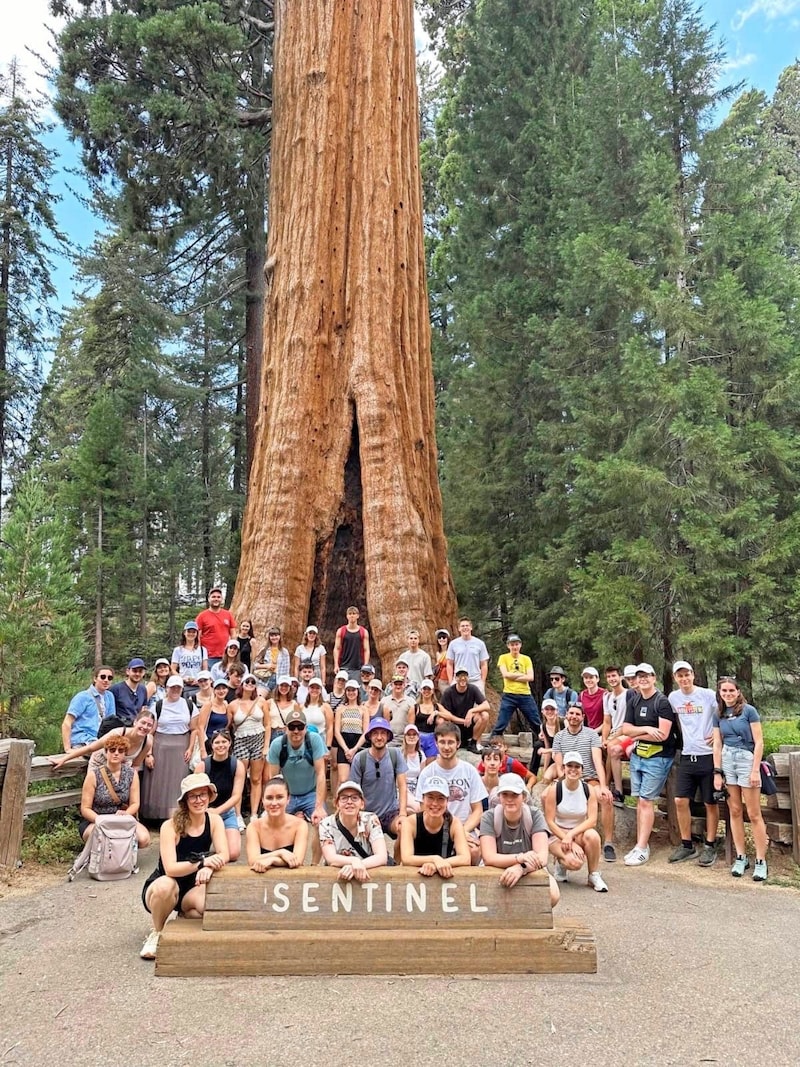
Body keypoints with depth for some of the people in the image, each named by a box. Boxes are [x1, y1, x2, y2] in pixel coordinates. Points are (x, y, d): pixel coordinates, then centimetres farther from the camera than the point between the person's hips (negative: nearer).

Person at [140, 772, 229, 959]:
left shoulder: (214, 821, -8)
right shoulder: (171, 826, -21)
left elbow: (223, 855, -19)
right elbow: (170, 868, -30)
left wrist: (209, 867, -41)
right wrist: (202, 862, -46)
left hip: (192, 889, 3)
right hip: (160, 888, -3)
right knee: (166, 885, -38)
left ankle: (185, 916, 6)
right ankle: (156, 934, -9)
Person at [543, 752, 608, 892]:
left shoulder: (589, 790, -7)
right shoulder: (554, 789, -14)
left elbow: (592, 820, -13)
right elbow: (550, 821, -13)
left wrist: (571, 835, -25)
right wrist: (570, 843, -21)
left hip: (580, 833, 3)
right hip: (557, 834, -2)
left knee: (592, 835, -33)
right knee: (575, 862, -31)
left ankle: (594, 876, -10)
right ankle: (561, 862, 7)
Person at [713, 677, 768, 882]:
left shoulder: (749, 711, -5)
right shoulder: (718, 715, 8)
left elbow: (759, 742, -7)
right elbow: (717, 745, 9)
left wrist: (755, 770, -11)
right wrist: (717, 772, 4)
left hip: (746, 760, -4)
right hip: (726, 762, 4)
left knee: (754, 814, -1)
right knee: (735, 812, 9)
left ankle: (761, 861, 6)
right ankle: (741, 857, 17)